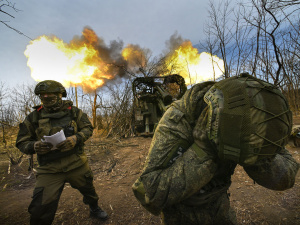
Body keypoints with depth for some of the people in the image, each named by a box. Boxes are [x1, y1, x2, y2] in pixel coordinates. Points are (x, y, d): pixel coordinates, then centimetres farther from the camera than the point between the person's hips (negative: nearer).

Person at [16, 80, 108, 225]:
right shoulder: (33, 117, 1)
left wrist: (76, 138, -19)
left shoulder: (73, 112, 0)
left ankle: (94, 209, 51)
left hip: (77, 164, 1)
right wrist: (34, 146, -18)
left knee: (88, 190, 20)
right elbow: (22, 142, 5)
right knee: (41, 208, 0)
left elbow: (88, 128, 1)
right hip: (49, 169, 0)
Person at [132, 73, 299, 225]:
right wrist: (204, 148, -45)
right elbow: (150, 194, -37)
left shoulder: (248, 115, -20)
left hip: (216, 202, 4)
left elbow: (285, 177, -15)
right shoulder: (177, 120, -35)